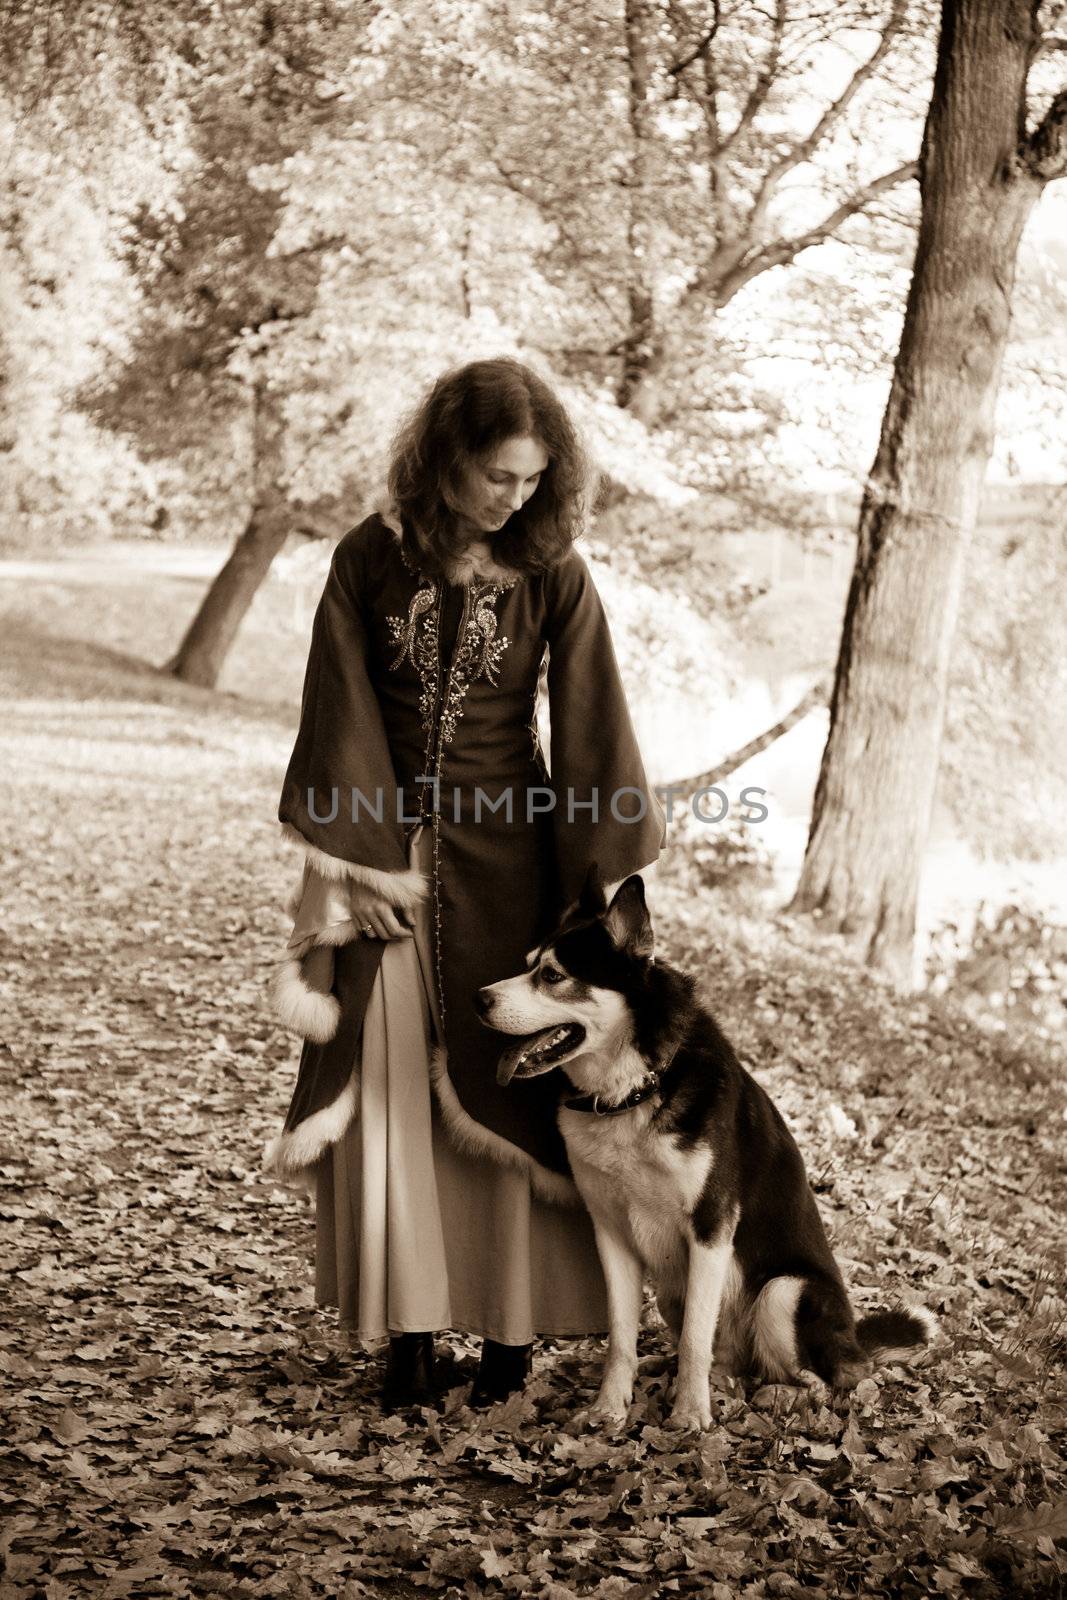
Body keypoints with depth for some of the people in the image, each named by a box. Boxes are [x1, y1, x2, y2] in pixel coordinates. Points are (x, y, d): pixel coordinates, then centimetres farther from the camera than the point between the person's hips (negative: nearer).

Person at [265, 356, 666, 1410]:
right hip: (390, 854, 1)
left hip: (507, 856, -1)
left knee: (503, 1089, 4)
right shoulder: (370, 559, -4)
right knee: (390, 1093, 2)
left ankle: (513, 1325, 16)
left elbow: (590, 731, -6)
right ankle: (409, 1326, 12)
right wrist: (354, 868, -9)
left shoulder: (553, 573, -6)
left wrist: (603, 883, -9)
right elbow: (343, 718, -5)